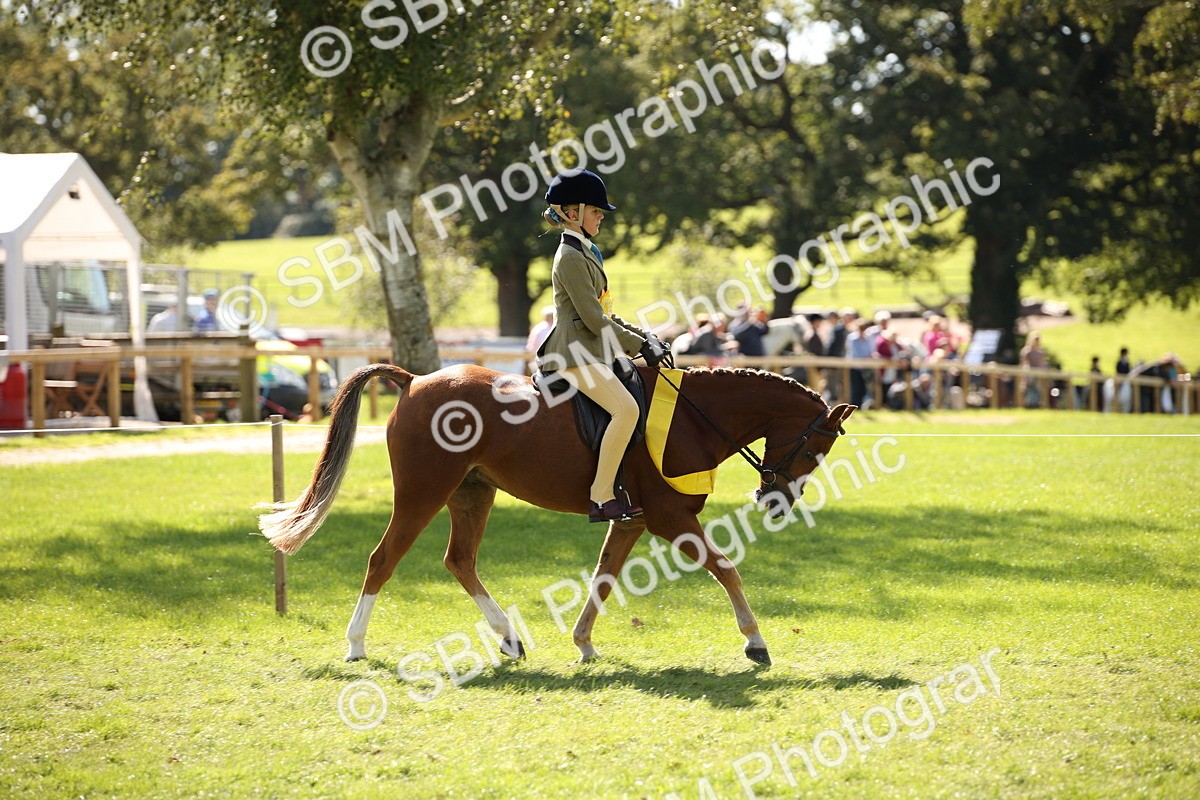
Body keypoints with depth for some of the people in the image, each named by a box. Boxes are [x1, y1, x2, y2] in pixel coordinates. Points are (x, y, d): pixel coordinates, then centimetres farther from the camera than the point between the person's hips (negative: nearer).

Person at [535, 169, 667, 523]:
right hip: (575, 354, -11)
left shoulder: (584, 253, 19)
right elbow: (594, 319, -18)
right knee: (626, 408, -26)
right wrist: (639, 345, -12)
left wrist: (643, 335, 12)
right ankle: (601, 498, -25)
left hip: (591, 351, 11)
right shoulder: (571, 258, -13)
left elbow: (602, 314, 23)